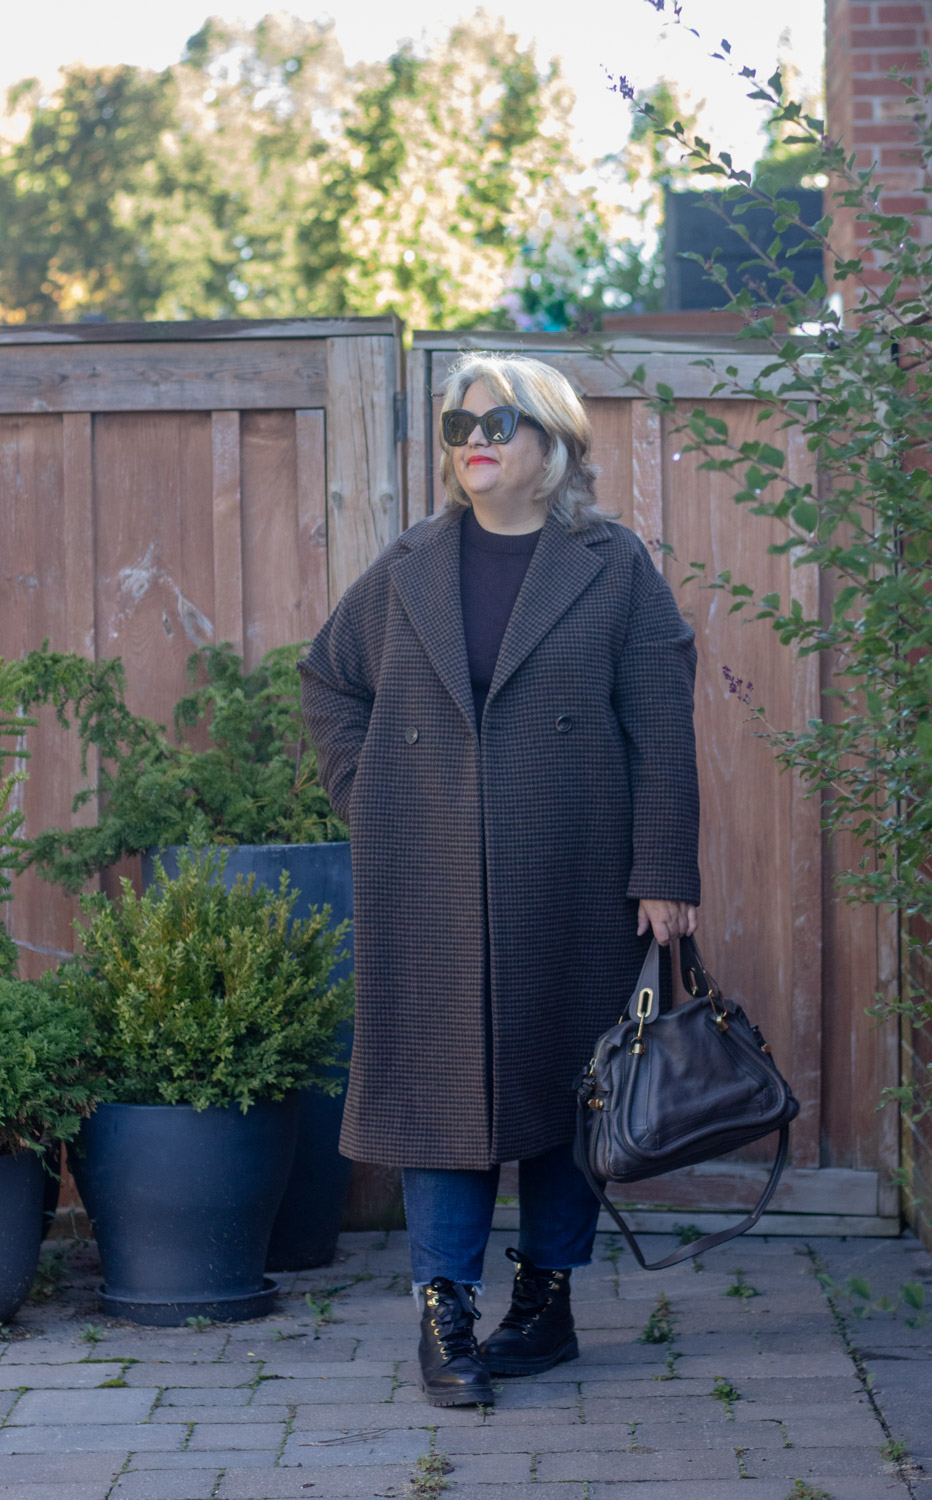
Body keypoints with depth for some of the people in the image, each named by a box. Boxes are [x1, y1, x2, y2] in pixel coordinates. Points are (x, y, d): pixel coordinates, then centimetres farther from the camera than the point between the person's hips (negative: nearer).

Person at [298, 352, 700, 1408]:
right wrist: (366, 797, 7)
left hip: (572, 885, -1)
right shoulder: (407, 572, 9)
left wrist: (664, 874, -7)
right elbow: (327, 684, 20)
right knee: (441, 1081, -2)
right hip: (427, 886, 2)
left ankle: (547, 1299, 19)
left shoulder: (614, 569, 2)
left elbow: (663, 732, -2)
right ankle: (446, 1316, 2)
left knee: (564, 1083, 6)